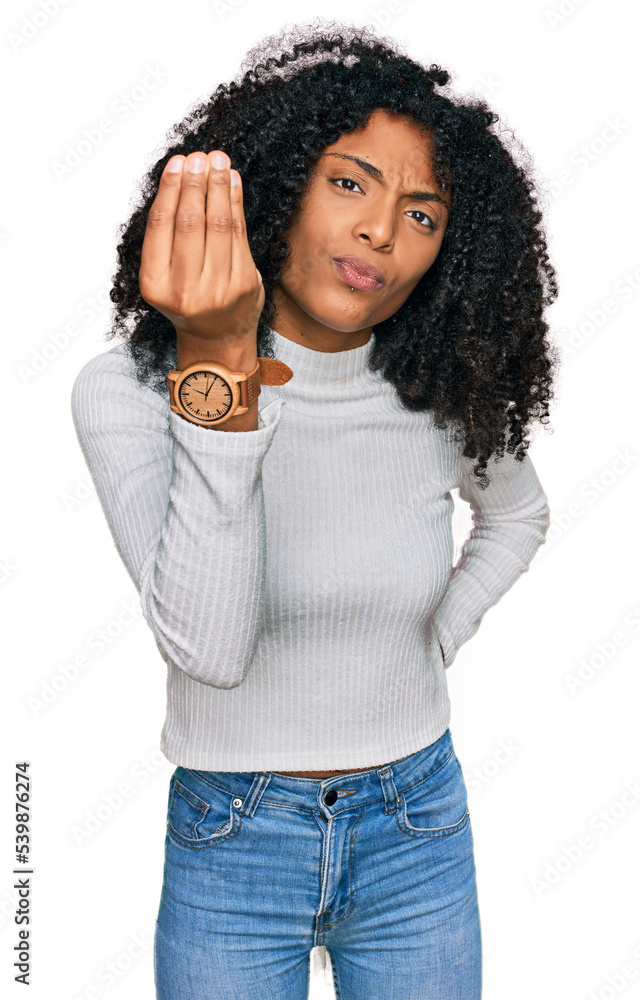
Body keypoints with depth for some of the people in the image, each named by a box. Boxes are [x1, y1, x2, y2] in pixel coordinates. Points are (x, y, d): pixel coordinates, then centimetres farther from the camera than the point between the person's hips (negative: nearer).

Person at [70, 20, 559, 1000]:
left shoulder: (443, 404, -9)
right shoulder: (127, 389, -16)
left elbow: (518, 514, 14)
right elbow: (209, 649, -29)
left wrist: (432, 646, 1)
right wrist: (219, 366, -36)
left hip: (418, 840, 2)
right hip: (231, 841, -1)